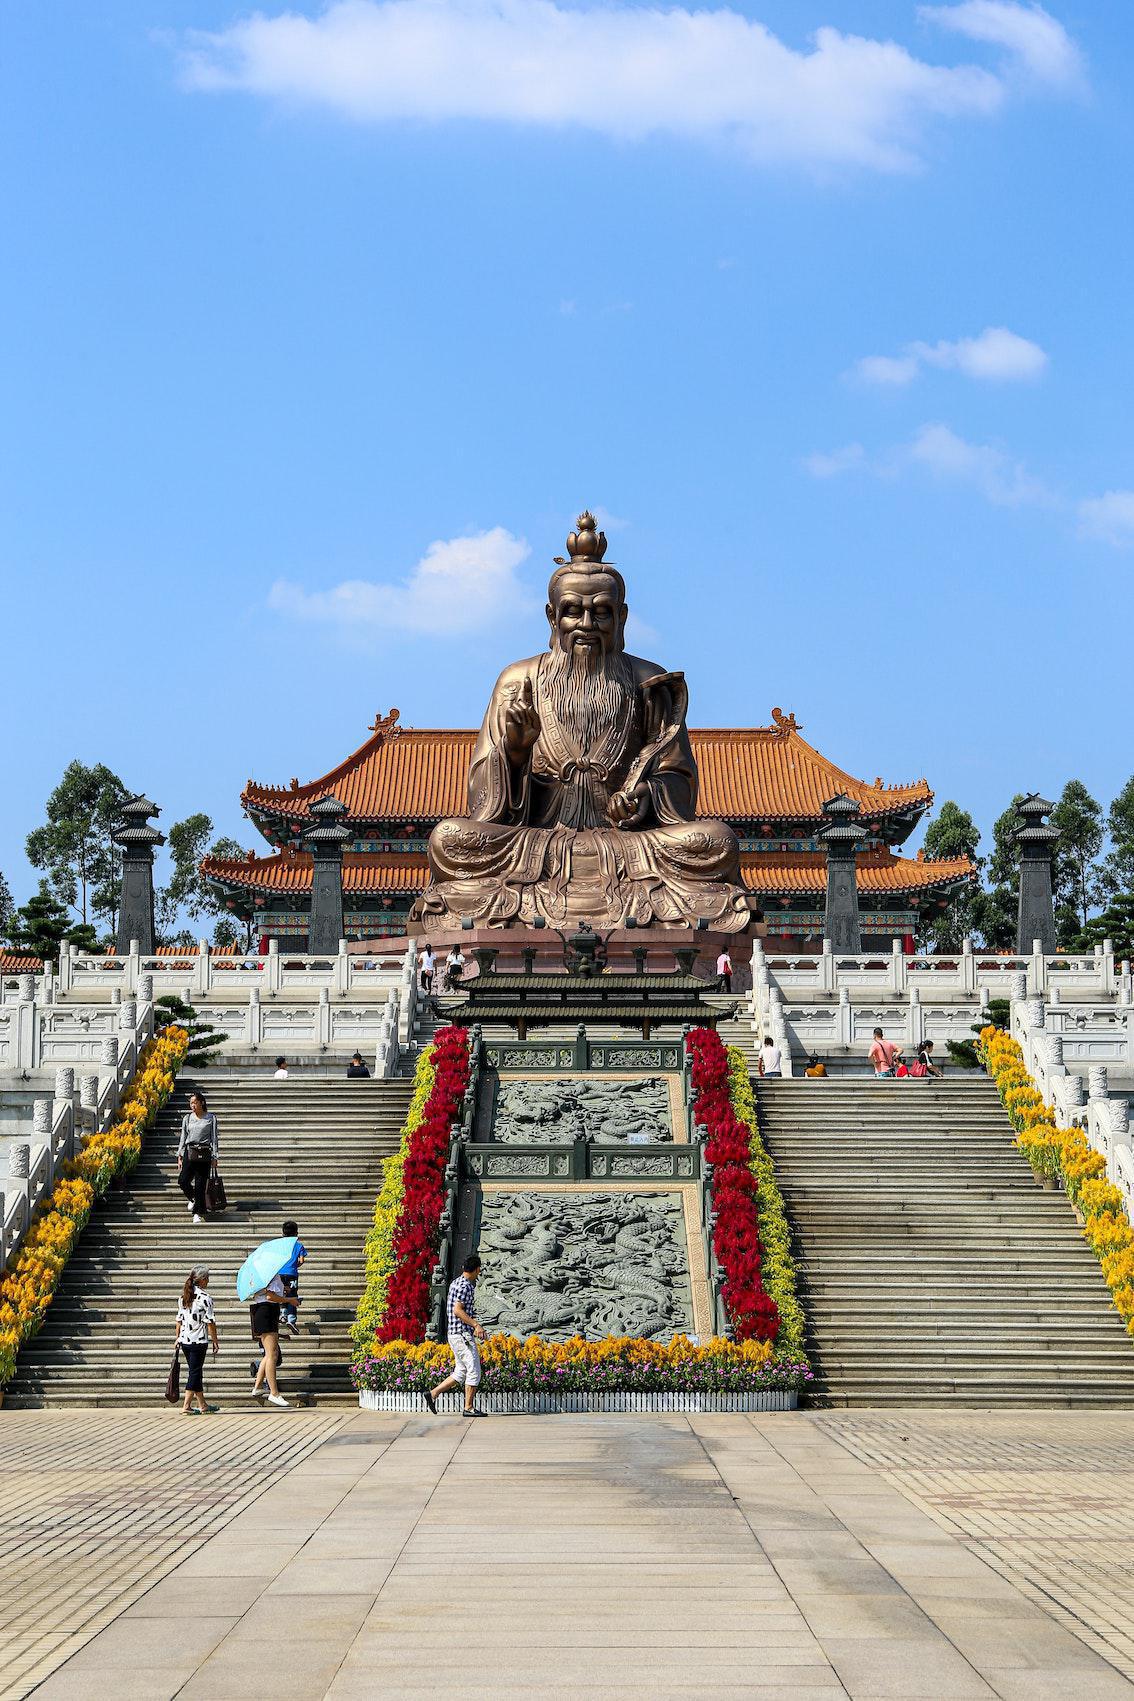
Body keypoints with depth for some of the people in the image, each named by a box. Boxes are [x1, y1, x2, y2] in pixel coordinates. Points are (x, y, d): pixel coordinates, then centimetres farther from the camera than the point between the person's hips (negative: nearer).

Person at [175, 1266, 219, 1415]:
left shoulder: (184, 1295, 8)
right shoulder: (205, 1297, -12)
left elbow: (179, 1318, 13)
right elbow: (210, 1321, -12)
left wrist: (177, 1337, 19)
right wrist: (215, 1341, -6)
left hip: (184, 1340, 7)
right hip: (199, 1340, -7)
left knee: (195, 1371, 15)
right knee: (195, 1372, -1)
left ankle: (202, 1404, 23)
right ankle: (186, 1406, -5)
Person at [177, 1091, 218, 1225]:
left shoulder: (211, 1118, 2)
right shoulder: (187, 1118, 8)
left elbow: (214, 1138, 3)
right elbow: (183, 1137, 9)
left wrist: (215, 1157, -2)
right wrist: (180, 1156, 2)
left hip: (205, 1154, -2)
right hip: (189, 1152, 2)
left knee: (200, 1185, -4)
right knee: (183, 1181, -10)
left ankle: (198, 1213, 6)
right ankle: (193, 1198, 22)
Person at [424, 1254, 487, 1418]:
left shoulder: (455, 1283, 15)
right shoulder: (465, 1286, -15)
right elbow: (457, 1310, -24)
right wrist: (476, 1325, -23)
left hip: (455, 1335, 10)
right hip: (463, 1335, -10)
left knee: (461, 1373, 14)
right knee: (474, 1371, -4)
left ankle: (432, 1394, 13)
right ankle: (469, 1408, 0)